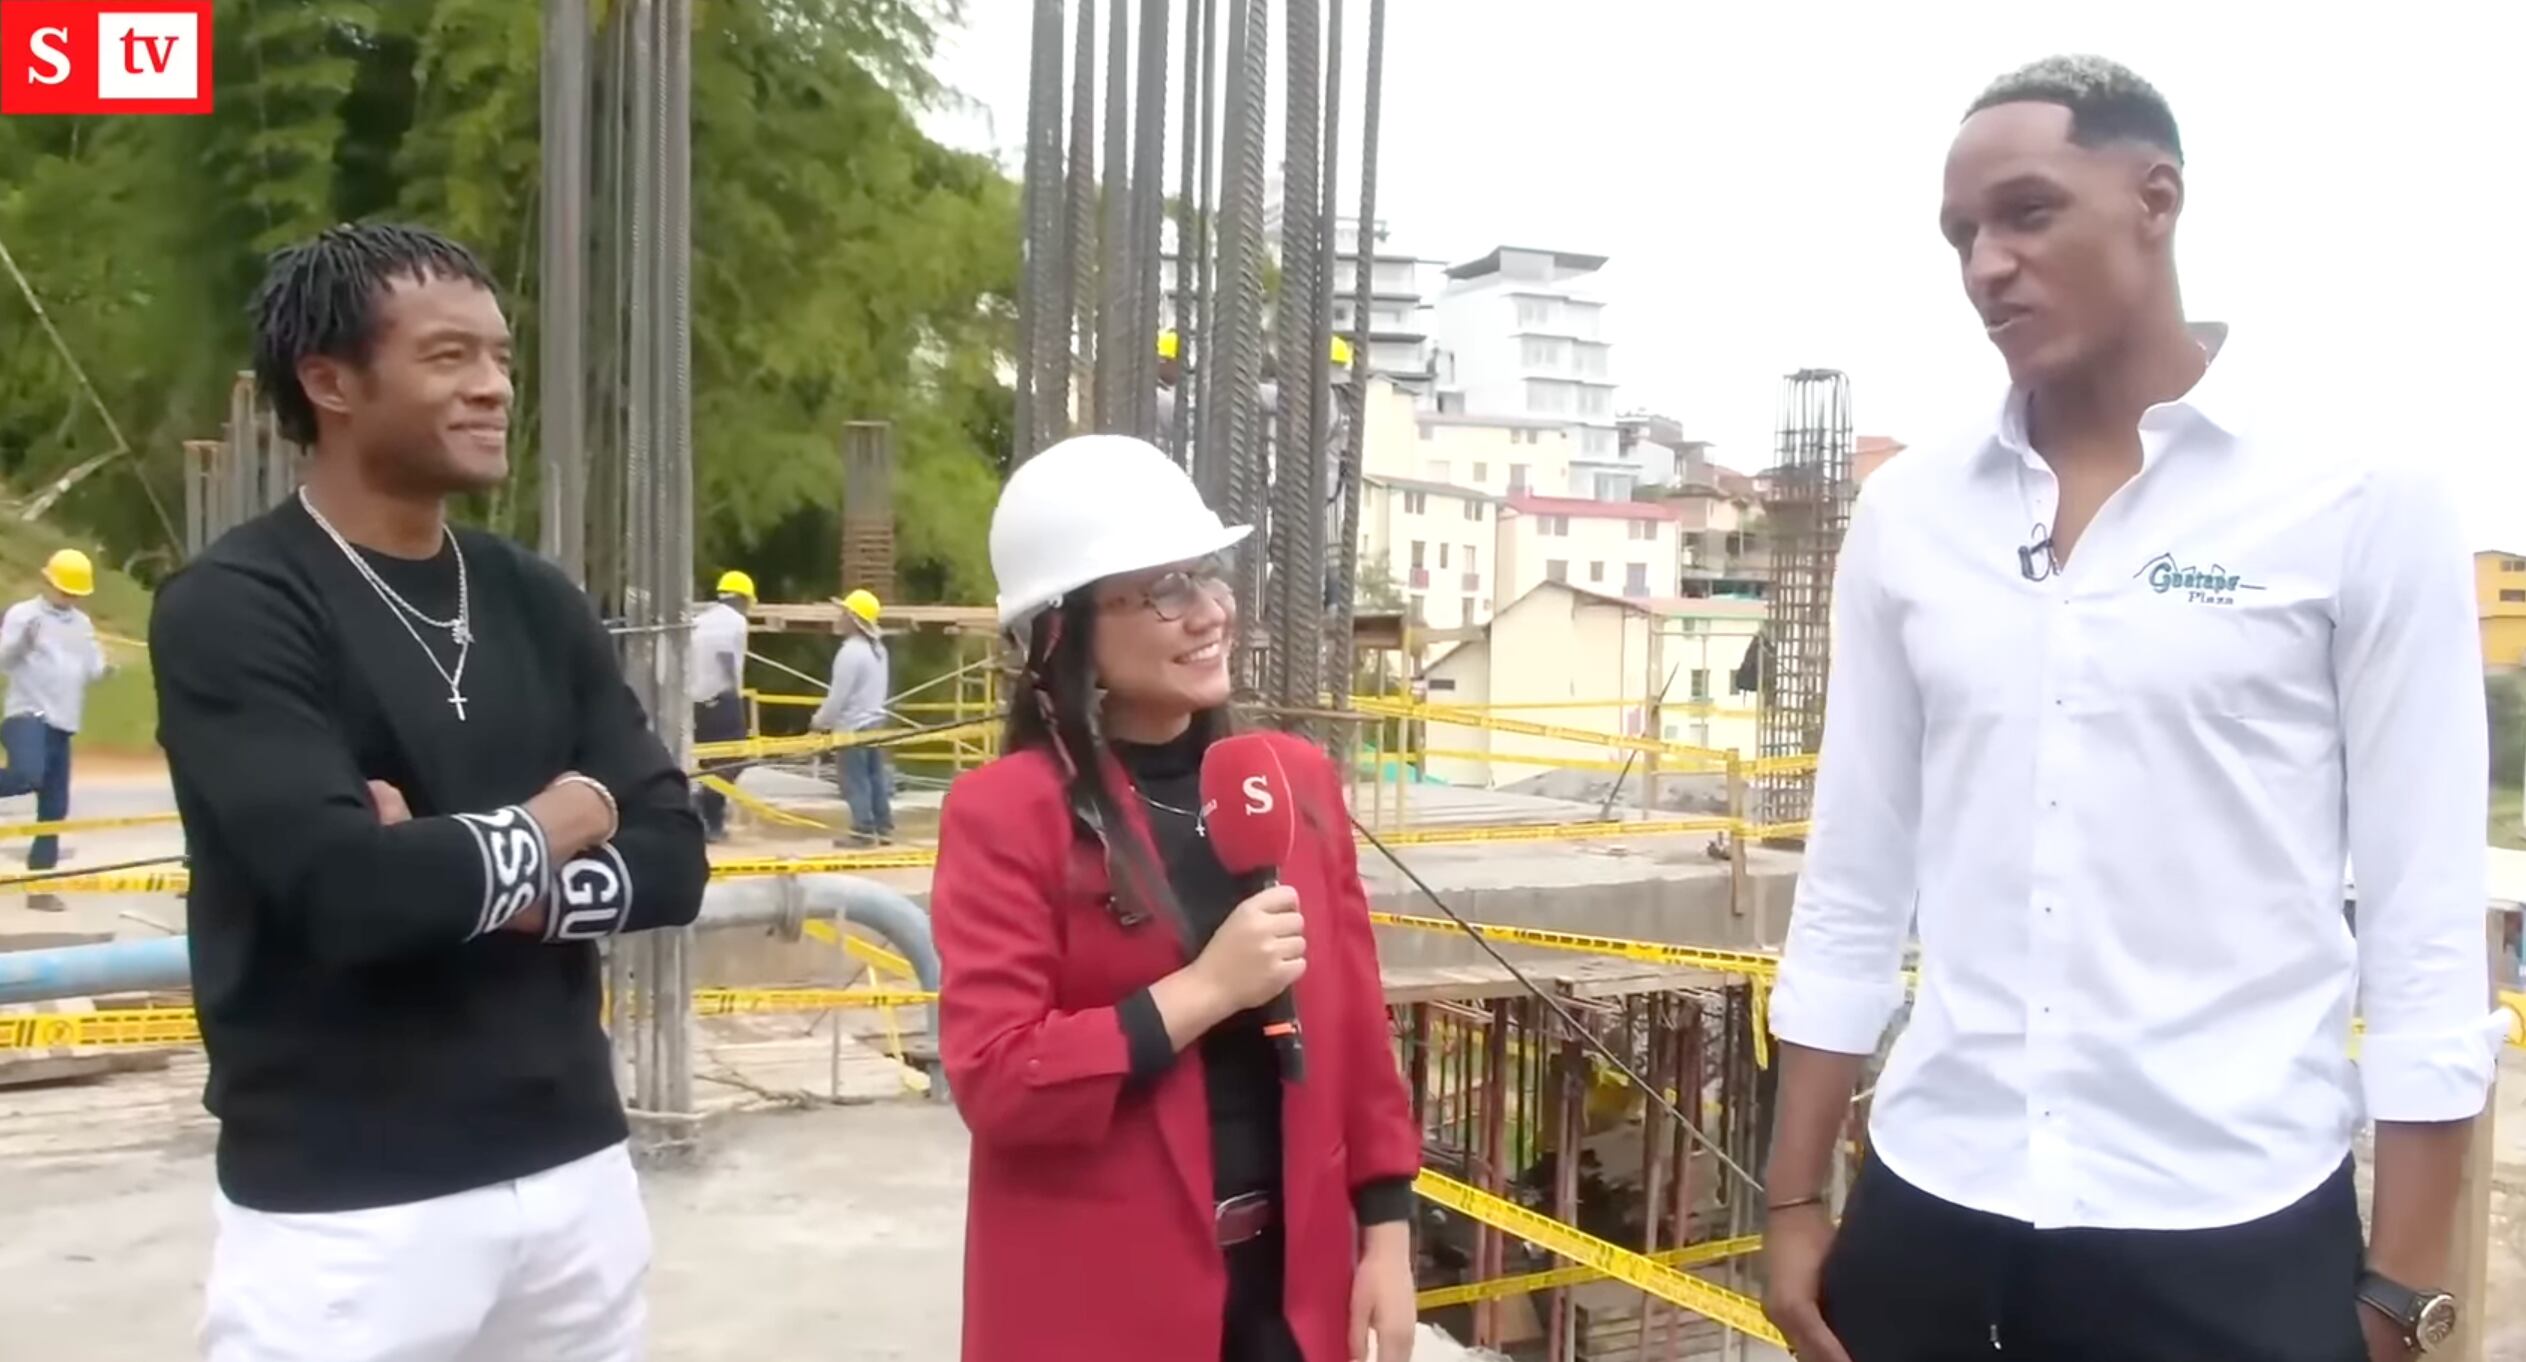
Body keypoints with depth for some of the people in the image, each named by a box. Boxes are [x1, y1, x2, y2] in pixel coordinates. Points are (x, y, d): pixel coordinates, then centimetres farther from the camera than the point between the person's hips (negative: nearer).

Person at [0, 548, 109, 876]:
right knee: (28, 775, -37)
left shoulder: (83, 623, 16)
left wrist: (103, 669, -4)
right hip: (28, 716, -6)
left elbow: (91, 669, 18)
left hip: (62, 724, 7)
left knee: (54, 808, 7)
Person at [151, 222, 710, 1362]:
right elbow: (347, 886, -23)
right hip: (344, 1211, -5)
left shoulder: (535, 601, 8)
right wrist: (544, 830, -7)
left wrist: (460, 874, -14)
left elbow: (671, 860, 1)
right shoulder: (231, 610, -10)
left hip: (573, 1172, 6)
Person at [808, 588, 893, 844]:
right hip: (874, 722, 9)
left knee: (856, 780, -4)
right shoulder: (878, 649, 10)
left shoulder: (850, 651, -19)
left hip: (852, 727, -9)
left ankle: (864, 830, -3)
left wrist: (819, 721, -3)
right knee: (876, 776, 10)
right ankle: (883, 827, 12)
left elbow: (838, 695, -18)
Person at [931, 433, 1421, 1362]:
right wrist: (1204, 988, -20)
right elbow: (994, 1077, -15)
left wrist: (1385, 1231, 5)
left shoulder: (1298, 779, 4)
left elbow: (1355, 1025, 7)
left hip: (1291, 1279, 5)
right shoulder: (1005, 812, -11)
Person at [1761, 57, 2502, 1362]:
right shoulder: (1906, 514, 3)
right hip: (1928, 1204, 3)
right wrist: (1794, 1201, 7)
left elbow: (2426, 919, -4)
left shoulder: (2361, 500, -5)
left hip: (2230, 1228, -3)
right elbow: (1852, 884, 7)